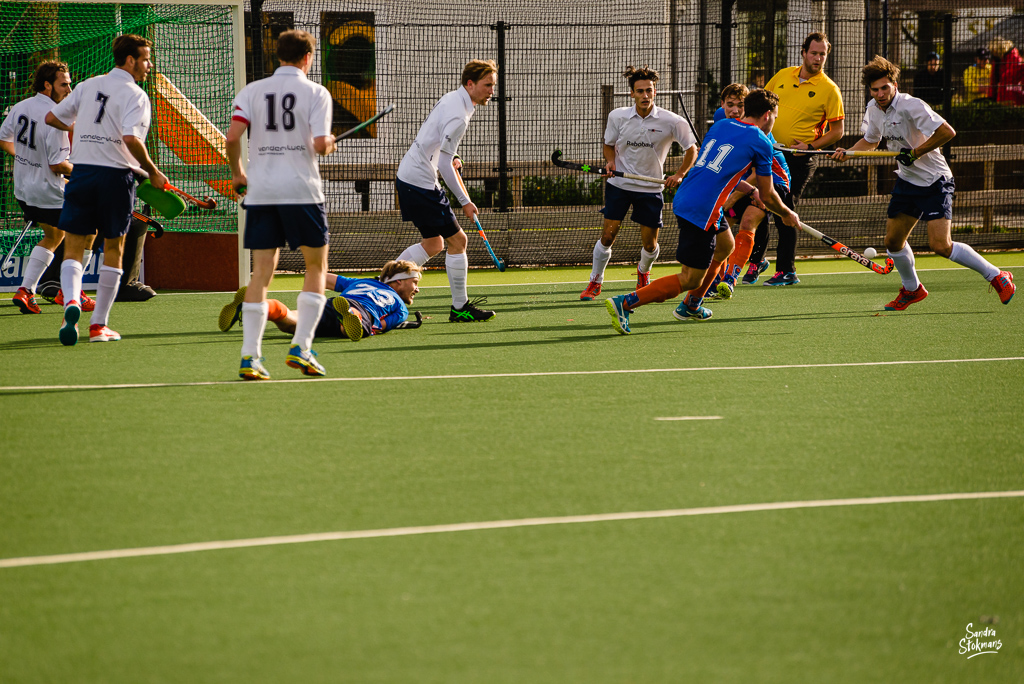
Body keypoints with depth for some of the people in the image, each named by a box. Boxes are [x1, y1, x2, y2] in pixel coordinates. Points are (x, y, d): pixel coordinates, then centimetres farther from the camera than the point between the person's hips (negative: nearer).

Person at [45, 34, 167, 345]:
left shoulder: (88, 86, 11)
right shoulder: (135, 95, -7)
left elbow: (52, 118, 17)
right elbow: (131, 138, -22)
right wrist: (152, 171, -10)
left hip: (81, 171, 3)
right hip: (116, 175, -3)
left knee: (73, 249, 3)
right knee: (113, 249, 11)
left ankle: (71, 300, -26)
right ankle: (98, 325, 12)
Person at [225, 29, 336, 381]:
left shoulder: (252, 91, 6)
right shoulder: (316, 93, -1)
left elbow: (232, 136, -5)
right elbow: (320, 144, -12)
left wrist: (237, 173, 11)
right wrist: (329, 144, 12)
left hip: (260, 192, 3)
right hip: (301, 190, -3)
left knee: (262, 273, 6)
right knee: (316, 266, 12)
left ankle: (250, 357, -2)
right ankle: (301, 347, 1)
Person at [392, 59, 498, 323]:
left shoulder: (451, 99, 9)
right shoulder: (458, 116, -22)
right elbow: (444, 166, -22)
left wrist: (451, 158, 13)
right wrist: (464, 201, -16)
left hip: (408, 176, 10)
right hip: (421, 184, -10)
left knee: (434, 244, 18)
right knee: (456, 240, -4)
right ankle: (460, 308, 3)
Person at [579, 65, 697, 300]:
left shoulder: (672, 121, -10)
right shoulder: (617, 117, -5)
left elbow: (691, 149, 1)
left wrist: (679, 175, -11)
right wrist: (610, 161, -9)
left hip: (650, 188, 0)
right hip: (619, 183, 1)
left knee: (649, 244, 2)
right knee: (608, 235, -8)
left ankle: (643, 272, 37)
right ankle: (595, 282, 11)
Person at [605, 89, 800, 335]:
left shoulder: (721, 125, 18)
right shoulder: (760, 142, -2)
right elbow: (767, 196, 5)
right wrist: (787, 214, 24)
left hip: (683, 200, 8)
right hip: (702, 211, -8)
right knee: (690, 279, -4)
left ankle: (691, 307, 37)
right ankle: (625, 303, -15)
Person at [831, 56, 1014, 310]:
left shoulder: (911, 106, -22)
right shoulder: (874, 108, 2)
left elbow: (947, 132, -26)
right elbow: (870, 140, 21)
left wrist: (915, 153, -22)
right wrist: (847, 152, 3)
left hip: (934, 181, -8)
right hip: (906, 181, 8)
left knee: (940, 245, -18)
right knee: (893, 241, 7)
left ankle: (996, 276, -3)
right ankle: (912, 289, 33)